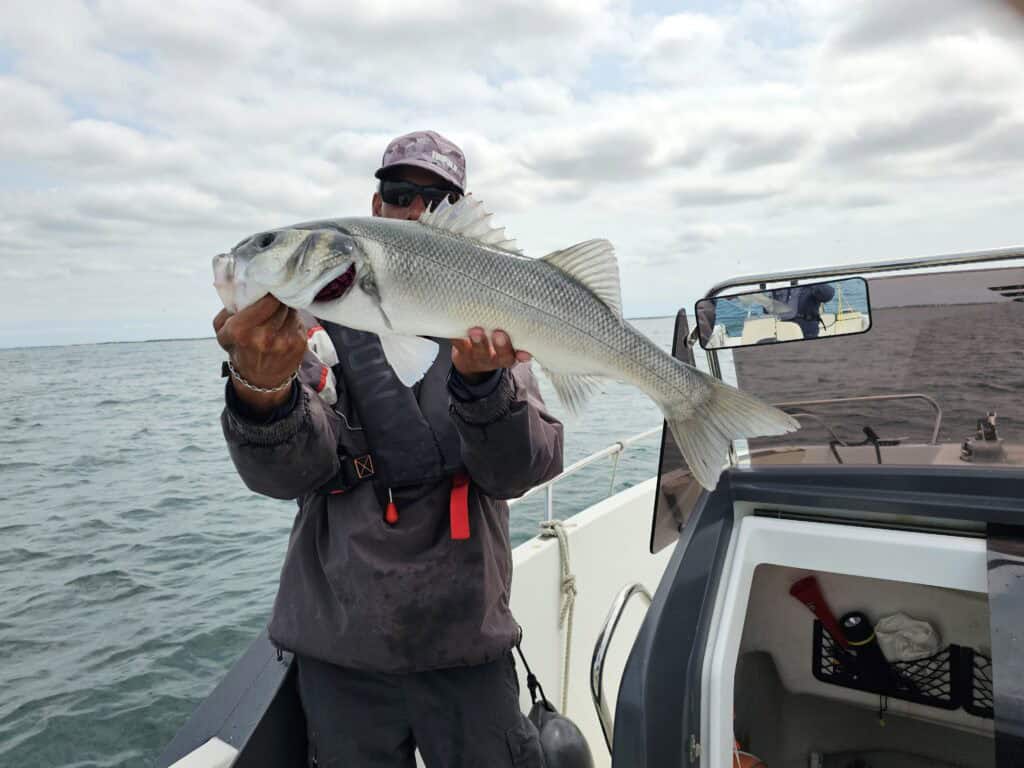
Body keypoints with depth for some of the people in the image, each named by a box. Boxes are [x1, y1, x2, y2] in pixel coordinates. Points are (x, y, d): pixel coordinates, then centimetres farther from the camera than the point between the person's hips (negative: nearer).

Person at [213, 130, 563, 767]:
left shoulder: (490, 324, 0)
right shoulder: (322, 315, -1)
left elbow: (517, 472, -11)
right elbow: (287, 474, -14)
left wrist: (481, 380, -29)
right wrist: (261, 389, -34)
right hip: (339, 647, 0)